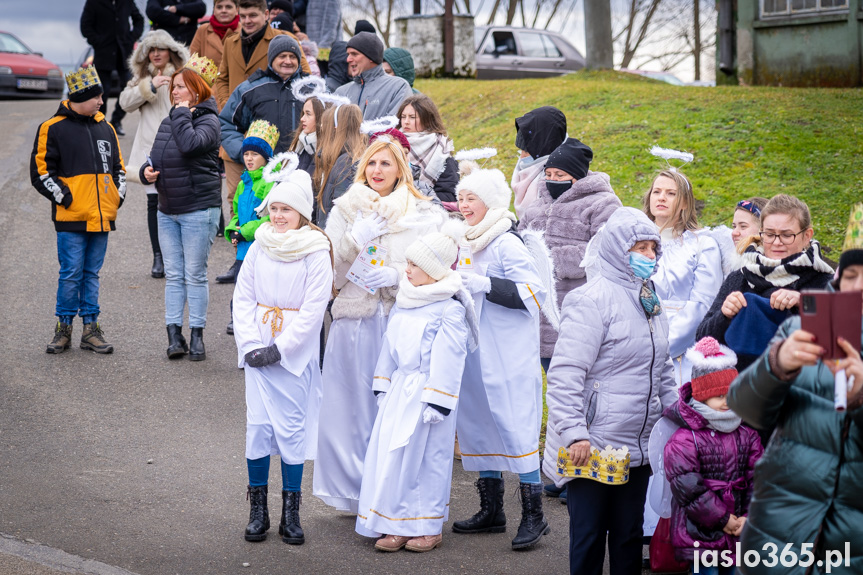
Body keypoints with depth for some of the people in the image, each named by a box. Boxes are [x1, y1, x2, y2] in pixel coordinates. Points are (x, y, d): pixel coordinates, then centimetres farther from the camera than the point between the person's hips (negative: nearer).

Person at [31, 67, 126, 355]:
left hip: (101, 218, 5)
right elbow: (40, 172, -5)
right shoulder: (53, 129, -4)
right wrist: (66, 198, -10)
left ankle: (91, 328, 14)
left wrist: (118, 194, 9)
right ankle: (64, 328, 7)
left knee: (92, 274, 10)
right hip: (71, 219, -5)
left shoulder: (105, 127, 14)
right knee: (71, 274, -4)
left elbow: (117, 166, 24)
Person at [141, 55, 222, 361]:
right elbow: (156, 157, 21)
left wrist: (183, 111, -16)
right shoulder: (168, 121, 12)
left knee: (195, 275, -1)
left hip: (199, 210, -7)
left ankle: (197, 336, 6)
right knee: (173, 275, 5)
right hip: (167, 211, 7)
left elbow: (190, 144, -28)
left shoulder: (208, 121, -8)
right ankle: (174, 335, 6)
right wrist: (147, 171, -2)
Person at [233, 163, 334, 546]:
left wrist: (279, 349, -13)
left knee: (292, 428, -1)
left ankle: (291, 513, 8)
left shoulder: (316, 253, -7)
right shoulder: (259, 248, 6)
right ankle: (258, 510, 11)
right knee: (258, 424, 1)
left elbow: (313, 310, -10)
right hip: (258, 350, 3)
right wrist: (251, 345, -6)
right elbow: (243, 298, 6)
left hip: (295, 352, -3)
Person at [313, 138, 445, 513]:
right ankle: (353, 492, 13)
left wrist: (395, 276, -14)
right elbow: (329, 269, 6)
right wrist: (356, 239, -9)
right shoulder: (345, 211, 11)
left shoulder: (423, 215, 6)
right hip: (355, 319, 1)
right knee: (354, 405, 2)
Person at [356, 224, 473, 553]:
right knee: (393, 454, 6)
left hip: (426, 392, -7)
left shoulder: (450, 310, -13)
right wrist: (383, 387, 16)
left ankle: (429, 527, 11)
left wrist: (436, 402, -17)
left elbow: (447, 361, -15)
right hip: (400, 389, 7)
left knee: (427, 456, 0)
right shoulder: (403, 303, 10)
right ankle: (397, 525, 13)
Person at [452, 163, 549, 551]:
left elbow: (533, 293, -19)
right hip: (474, 351, 9)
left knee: (515, 426, -9)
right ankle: (491, 511, 21)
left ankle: (533, 515, -5)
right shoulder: (466, 243, 14)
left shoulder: (507, 243, -12)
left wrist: (485, 285, -24)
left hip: (508, 356, -9)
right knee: (477, 423, 11)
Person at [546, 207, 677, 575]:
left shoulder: (650, 302, 14)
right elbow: (564, 373, -18)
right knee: (589, 538, -1)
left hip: (637, 448, 8)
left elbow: (662, 370, 26)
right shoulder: (593, 300, -12)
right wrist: (574, 434, -22)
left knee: (630, 537, 13)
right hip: (596, 448, -8)